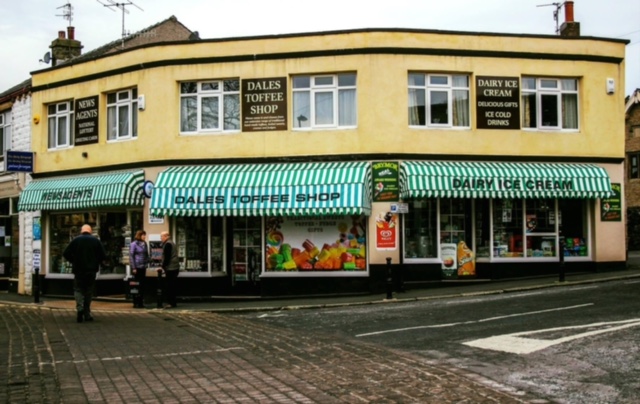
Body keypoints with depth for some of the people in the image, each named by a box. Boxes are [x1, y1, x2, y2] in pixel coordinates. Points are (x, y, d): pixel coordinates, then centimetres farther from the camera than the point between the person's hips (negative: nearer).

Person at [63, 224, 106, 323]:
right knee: (88, 291, 10)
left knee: (78, 289, 7)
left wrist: (74, 261, 11)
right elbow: (103, 256, -2)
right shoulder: (96, 241, 1)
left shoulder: (76, 240, -1)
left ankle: (80, 308, -19)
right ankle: (87, 314, 10)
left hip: (78, 270, -1)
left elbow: (66, 254, -4)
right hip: (91, 270, 1)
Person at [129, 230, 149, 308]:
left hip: (143, 267, 6)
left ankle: (141, 302, 13)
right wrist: (133, 268, -12)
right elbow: (131, 256, -8)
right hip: (137, 267, -6)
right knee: (137, 285, -2)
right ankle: (136, 303, 6)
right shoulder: (134, 244, -7)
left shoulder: (144, 244, 10)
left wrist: (146, 264, 9)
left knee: (143, 284, 5)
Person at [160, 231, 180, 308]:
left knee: (169, 286, -8)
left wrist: (163, 266, -12)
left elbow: (167, 257, -18)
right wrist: (164, 266, 20)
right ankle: (174, 302, 15)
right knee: (173, 286, 12)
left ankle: (171, 303, -8)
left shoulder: (167, 244, -13)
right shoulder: (172, 243, 19)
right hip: (175, 268, 10)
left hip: (170, 269, -10)